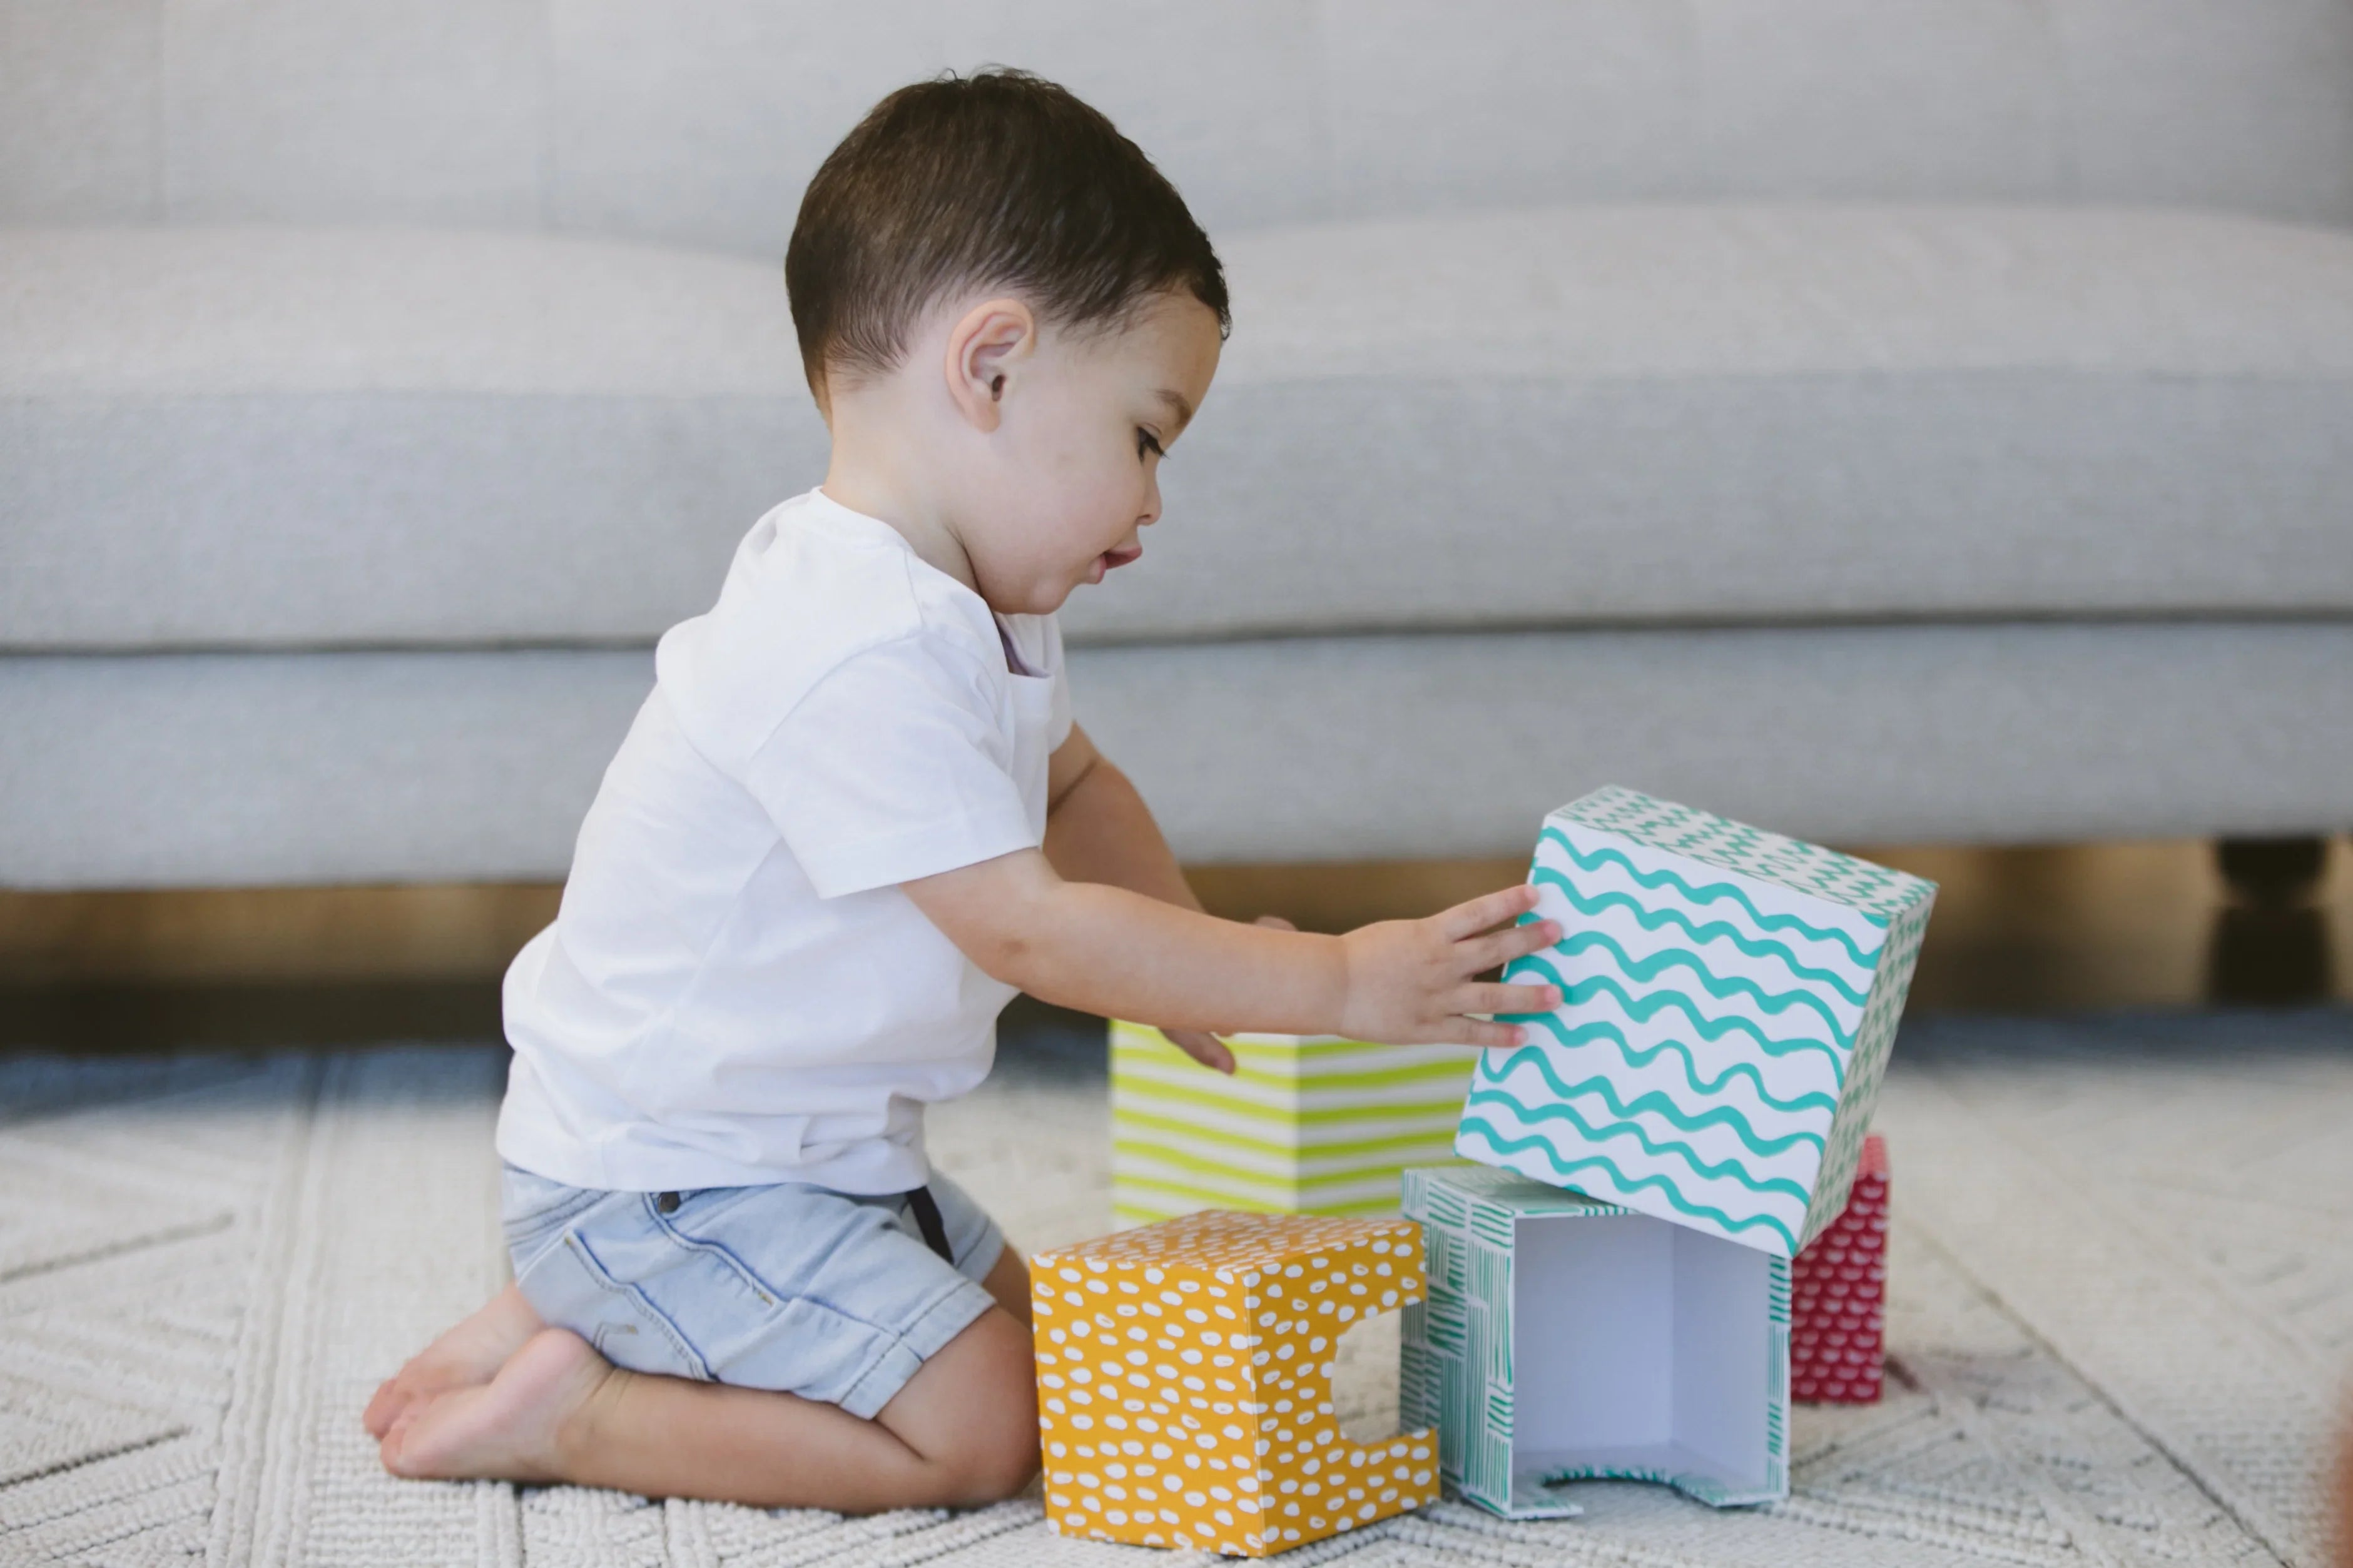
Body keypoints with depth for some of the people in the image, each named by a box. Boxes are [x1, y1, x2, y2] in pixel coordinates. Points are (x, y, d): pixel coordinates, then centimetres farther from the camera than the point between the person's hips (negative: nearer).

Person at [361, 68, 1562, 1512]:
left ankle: (575, 1315, 17)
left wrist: (1196, 959, 8)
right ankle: (562, 1414, -5)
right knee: (976, 1427, -14)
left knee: (1015, 1318, 19)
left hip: (809, 1146, 10)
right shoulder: (859, 655, -30)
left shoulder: (967, 607, 5)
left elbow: (1069, 782, 23)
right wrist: (1337, 983, -24)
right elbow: (1029, 929, -29)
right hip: (666, 1171, -10)